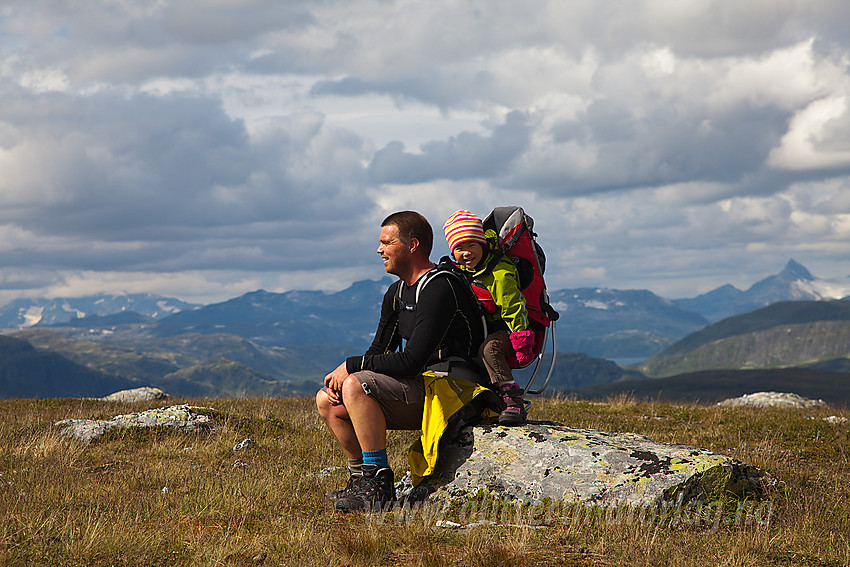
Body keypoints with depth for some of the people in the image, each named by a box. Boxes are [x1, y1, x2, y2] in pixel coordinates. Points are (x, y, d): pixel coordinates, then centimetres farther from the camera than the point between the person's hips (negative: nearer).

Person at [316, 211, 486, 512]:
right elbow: (380, 351, 16)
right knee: (327, 401, 1)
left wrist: (351, 366, -15)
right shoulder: (397, 293, 15)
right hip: (418, 388, 10)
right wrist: (341, 374, -5)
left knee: (356, 386, -27)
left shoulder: (439, 289, -17)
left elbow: (411, 361, -23)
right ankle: (361, 477, 4)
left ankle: (379, 485, -25)